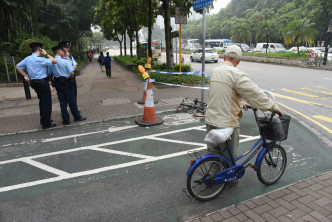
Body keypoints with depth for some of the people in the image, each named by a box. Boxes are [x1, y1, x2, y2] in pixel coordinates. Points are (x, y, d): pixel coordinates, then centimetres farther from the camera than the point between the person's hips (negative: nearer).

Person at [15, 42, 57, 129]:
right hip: (42, 82, -9)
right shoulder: (39, 59, -17)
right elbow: (54, 61, -20)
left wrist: (25, 76, 14)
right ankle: (46, 123, 3)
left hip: (34, 82, 9)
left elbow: (17, 66, 16)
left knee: (42, 101, 21)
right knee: (47, 103, -1)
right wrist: (46, 54, -8)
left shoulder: (27, 59, 7)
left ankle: (43, 120, 33)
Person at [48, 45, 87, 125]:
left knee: (62, 102, 10)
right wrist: (70, 77, 0)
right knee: (71, 101, 7)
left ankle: (66, 120, 15)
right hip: (66, 82, -5)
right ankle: (77, 117, 18)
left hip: (57, 83, 5)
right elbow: (72, 74, -20)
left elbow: (49, 73, 2)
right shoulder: (65, 61, -15)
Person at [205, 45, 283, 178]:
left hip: (211, 120, 7)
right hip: (227, 122, -7)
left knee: (213, 152, 20)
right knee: (230, 155, 13)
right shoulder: (236, 74, -16)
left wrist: (240, 102, 25)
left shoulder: (215, 71, 8)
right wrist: (274, 107, -7)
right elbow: (255, 93, -17)